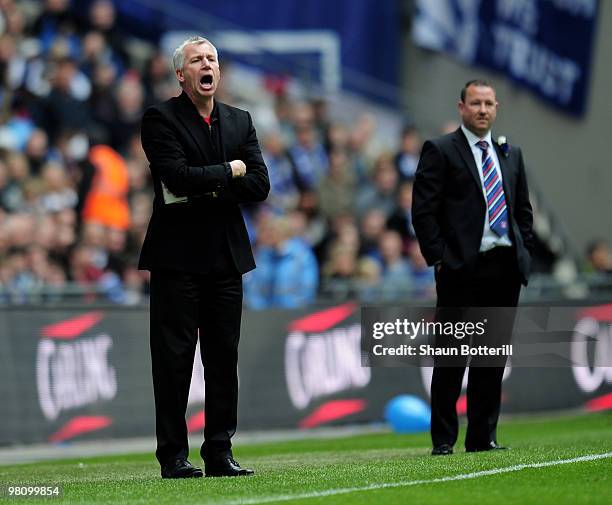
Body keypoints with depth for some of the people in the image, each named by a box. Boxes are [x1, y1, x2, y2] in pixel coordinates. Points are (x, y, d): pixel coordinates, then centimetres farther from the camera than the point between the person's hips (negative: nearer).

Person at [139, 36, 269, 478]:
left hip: (226, 255, 5)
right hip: (177, 255, -5)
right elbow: (179, 177, -17)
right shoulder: (160, 119, -3)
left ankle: (220, 451, 11)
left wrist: (204, 188, -9)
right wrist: (228, 171, -6)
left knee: (225, 358, 5)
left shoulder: (240, 122, 13)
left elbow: (260, 186, 2)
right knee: (174, 358, -3)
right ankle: (173, 455, 1)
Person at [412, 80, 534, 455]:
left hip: (506, 267, 5)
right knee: (452, 357, -2)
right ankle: (444, 439, 3)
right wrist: (439, 260, -11)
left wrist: (526, 254, 9)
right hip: (461, 269, -5)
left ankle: (484, 435, 14)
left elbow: (523, 209, 21)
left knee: (494, 357, 8)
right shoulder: (440, 151, 0)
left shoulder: (511, 154, 17)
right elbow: (423, 211, -5)